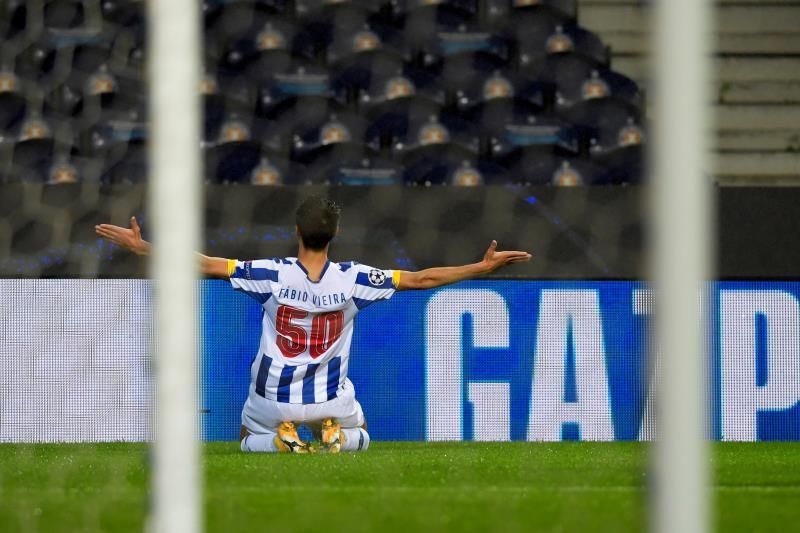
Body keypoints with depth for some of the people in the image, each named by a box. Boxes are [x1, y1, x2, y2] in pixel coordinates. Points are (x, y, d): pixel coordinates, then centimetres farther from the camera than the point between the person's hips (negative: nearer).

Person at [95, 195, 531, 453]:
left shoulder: (273, 276, -20)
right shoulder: (352, 280, -18)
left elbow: (205, 265, -19)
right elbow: (422, 279, -13)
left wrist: (140, 246, -13)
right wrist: (484, 268, -4)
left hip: (273, 397, -1)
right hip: (329, 398, 1)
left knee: (249, 439, 31)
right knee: (359, 437, 32)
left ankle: (282, 438, -6)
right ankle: (334, 434, -6)